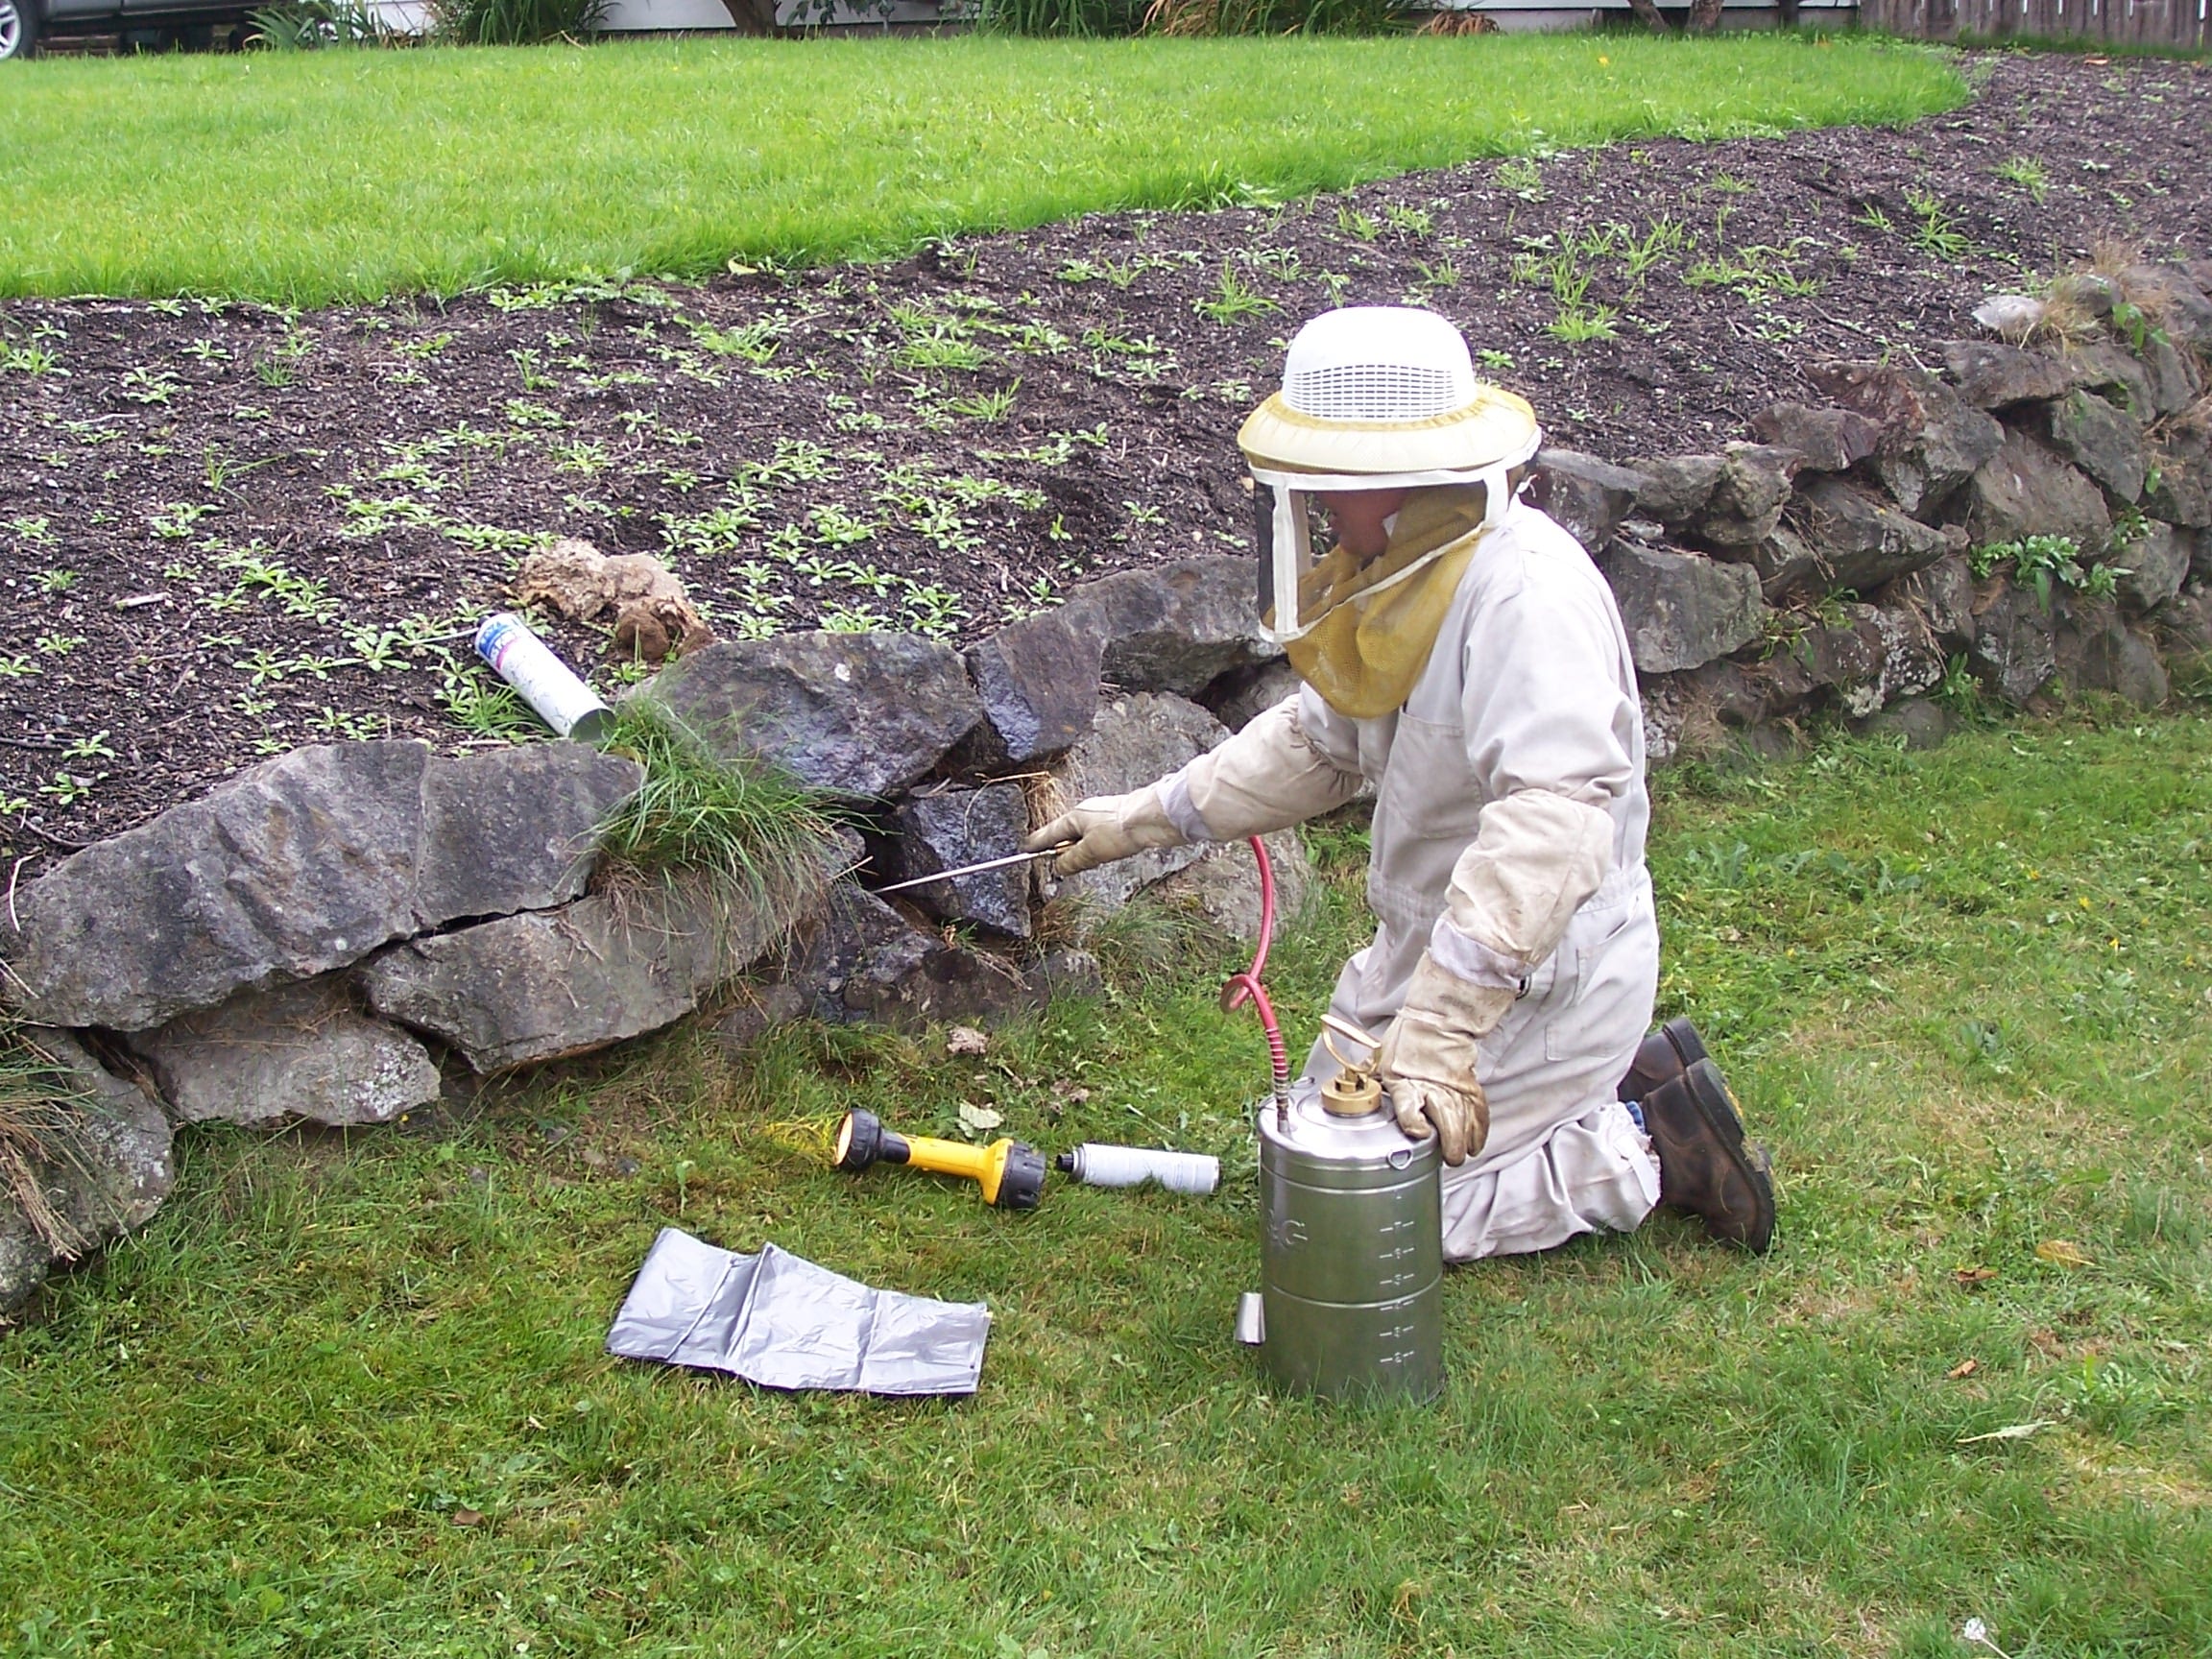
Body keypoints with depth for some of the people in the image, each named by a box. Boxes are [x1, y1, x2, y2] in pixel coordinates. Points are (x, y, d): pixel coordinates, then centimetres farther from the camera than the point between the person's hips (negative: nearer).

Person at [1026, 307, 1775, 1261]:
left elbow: (1553, 817, -41)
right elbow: (1320, 742, 15)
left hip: (1539, 972, -10)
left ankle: (1648, 1151, 7)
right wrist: (1146, 818, 11)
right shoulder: (1402, 570, 1)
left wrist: (1439, 1027, -44)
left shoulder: (1525, 590, -30)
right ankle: (1611, 1086, 20)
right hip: (1431, 946, 10)